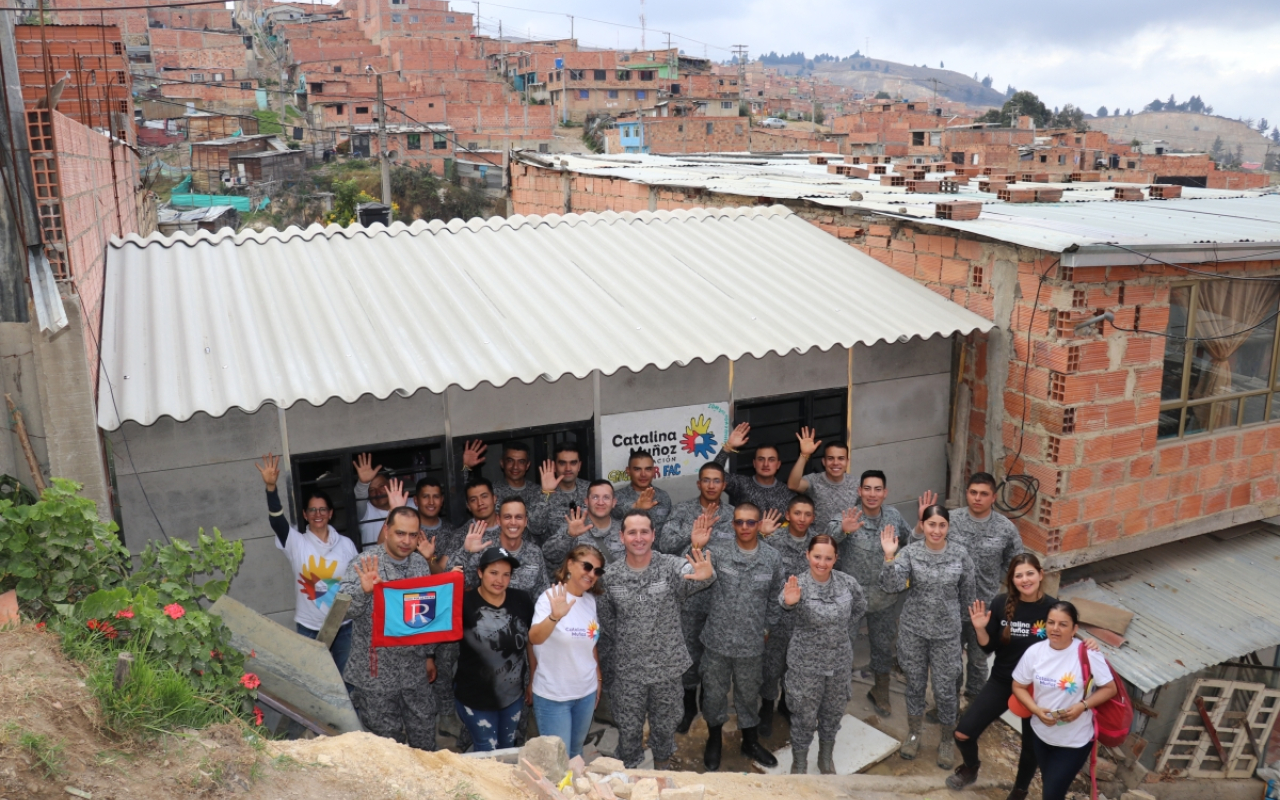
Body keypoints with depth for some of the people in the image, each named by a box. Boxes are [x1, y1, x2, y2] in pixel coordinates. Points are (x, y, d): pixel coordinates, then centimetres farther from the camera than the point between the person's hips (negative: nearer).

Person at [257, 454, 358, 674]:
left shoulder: (346, 544, 1)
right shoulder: (297, 543, -5)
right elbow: (276, 520, -22)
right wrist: (271, 487, -37)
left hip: (343, 625, 1)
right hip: (309, 627, -1)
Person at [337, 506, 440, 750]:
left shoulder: (420, 562, 3)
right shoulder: (365, 563, -13)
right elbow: (344, 609, -23)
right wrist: (364, 589, -41)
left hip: (415, 670, 5)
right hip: (377, 672, -4)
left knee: (425, 738, 15)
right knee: (387, 741, 9)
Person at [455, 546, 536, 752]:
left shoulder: (522, 601, -7)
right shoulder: (465, 602, -18)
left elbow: (531, 641, 4)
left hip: (514, 695, 4)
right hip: (475, 696, -4)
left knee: (508, 750, 23)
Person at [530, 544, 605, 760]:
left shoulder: (591, 600, 2)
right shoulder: (550, 597, -16)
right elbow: (535, 638, -32)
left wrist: (598, 679, 16)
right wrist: (554, 617, -50)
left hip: (586, 693, 6)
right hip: (553, 695, -6)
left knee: (575, 754, 18)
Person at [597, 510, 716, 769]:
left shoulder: (672, 567, -13)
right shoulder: (610, 576, -6)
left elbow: (692, 578, -36)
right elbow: (605, 626, 3)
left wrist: (706, 575, -60)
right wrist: (607, 668, 5)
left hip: (667, 668, 0)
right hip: (626, 670, 1)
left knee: (664, 726, 18)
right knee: (628, 730, 14)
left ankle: (662, 773, 43)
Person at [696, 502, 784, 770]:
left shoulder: (772, 558, -4)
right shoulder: (717, 550, -12)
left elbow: (775, 598, 9)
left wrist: (768, 628, 12)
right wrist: (695, 547, -36)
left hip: (752, 643, 1)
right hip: (717, 640, -1)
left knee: (749, 694, 19)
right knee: (714, 693, 15)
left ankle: (750, 742, 44)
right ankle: (714, 741, 41)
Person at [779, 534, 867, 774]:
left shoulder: (848, 583, -9)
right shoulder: (798, 585, -19)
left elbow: (859, 609, 11)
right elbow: (786, 603, -43)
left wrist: (846, 637, 8)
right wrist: (789, 601, -66)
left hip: (840, 663, 3)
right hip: (806, 665, -3)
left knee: (833, 714, 21)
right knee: (804, 718, 11)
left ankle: (826, 760, 45)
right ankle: (799, 765, 34)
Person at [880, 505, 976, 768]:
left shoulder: (960, 556, -9)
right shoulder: (910, 552, -11)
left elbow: (967, 595, 4)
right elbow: (891, 586, -21)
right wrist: (889, 556, -33)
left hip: (946, 632, 0)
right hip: (913, 630, 0)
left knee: (945, 689, 7)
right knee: (915, 684, 15)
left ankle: (948, 740, 31)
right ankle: (913, 733, 37)